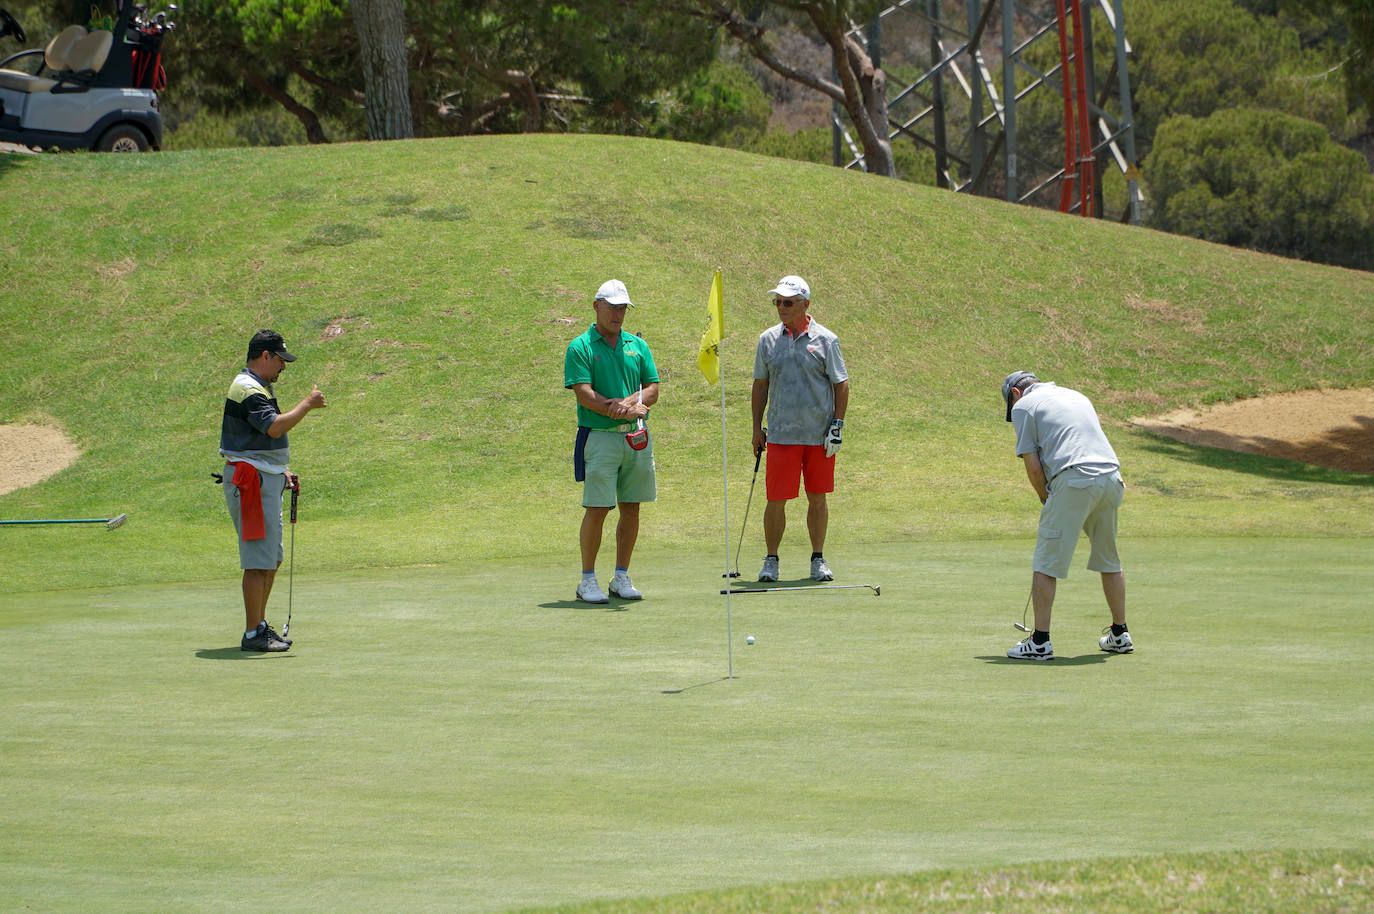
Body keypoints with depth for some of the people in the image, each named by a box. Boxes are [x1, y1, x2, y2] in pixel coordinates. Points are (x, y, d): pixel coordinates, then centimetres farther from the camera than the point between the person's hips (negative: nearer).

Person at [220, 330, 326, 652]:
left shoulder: (258, 387, 20)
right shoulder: (247, 389, -15)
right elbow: (275, 427, -28)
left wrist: (281, 472, 20)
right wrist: (307, 405, -17)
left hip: (265, 480, 11)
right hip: (250, 482, -11)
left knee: (271, 560, 15)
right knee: (259, 560, -11)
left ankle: (260, 626, 22)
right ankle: (253, 634, -10)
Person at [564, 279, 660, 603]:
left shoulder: (637, 346, 13)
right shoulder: (580, 348, -1)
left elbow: (653, 390, 8)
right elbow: (584, 394, -11)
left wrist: (630, 400, -13)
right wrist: (621, 410, -17)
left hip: (637, 438, 5)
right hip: (599, 437, -5)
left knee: (631, 507, 6)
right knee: (597, 509, -6)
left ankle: (622, 577, 15)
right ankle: (588, 580, 2)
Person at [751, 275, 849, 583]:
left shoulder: (825, 340, 0)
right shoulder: (768, 340, 7)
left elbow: (841, 384, 3)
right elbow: (760, 385, 13)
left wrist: (837, 425, -5)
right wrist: (757, 427, 8)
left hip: (820, 435, -1)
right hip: (781, 435, 1)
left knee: (817, 497, 5)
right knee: (776, 499, -2)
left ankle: (818, 559, 15)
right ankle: (771, 560, 9)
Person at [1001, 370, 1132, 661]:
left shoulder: (1024, 406, 8)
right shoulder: (1076, 396, 28)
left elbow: (1033, 466, 1)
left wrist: (1047, 500, 16)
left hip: (1074, 480, -7)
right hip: (1111, 477, 7)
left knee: (1046, 563, -1)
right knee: (1109, 561, 20)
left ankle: (1040, 641, -5)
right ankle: (1119, 634, 25)